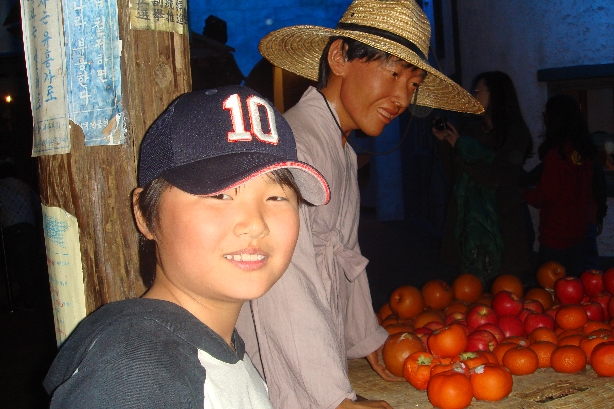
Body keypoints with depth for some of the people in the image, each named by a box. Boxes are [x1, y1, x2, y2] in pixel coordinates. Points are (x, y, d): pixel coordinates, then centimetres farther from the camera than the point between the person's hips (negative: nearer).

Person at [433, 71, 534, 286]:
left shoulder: (515, 131, -2)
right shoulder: (470, 126, 11)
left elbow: (495, 177, -12)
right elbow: (453, 176, 12)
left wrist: (460, 146, -6)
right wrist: (443, 143, 0)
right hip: (468, 220, 4)